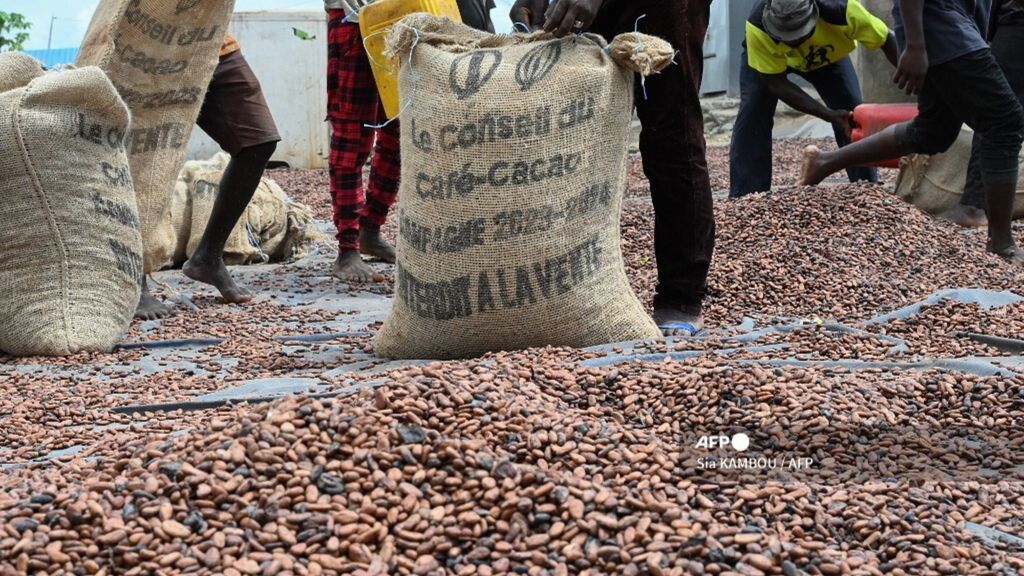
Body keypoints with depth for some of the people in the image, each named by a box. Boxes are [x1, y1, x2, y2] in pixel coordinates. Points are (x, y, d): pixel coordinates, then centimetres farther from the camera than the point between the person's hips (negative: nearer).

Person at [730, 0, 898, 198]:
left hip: (827, 55, 1)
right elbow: (776, 83, -33)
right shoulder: (758, 27, -42)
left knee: (854, 117, -10)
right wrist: (829, 115, -41)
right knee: (752, 121, -18)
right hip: (765, 56, -1)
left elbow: (888, 42, -28)